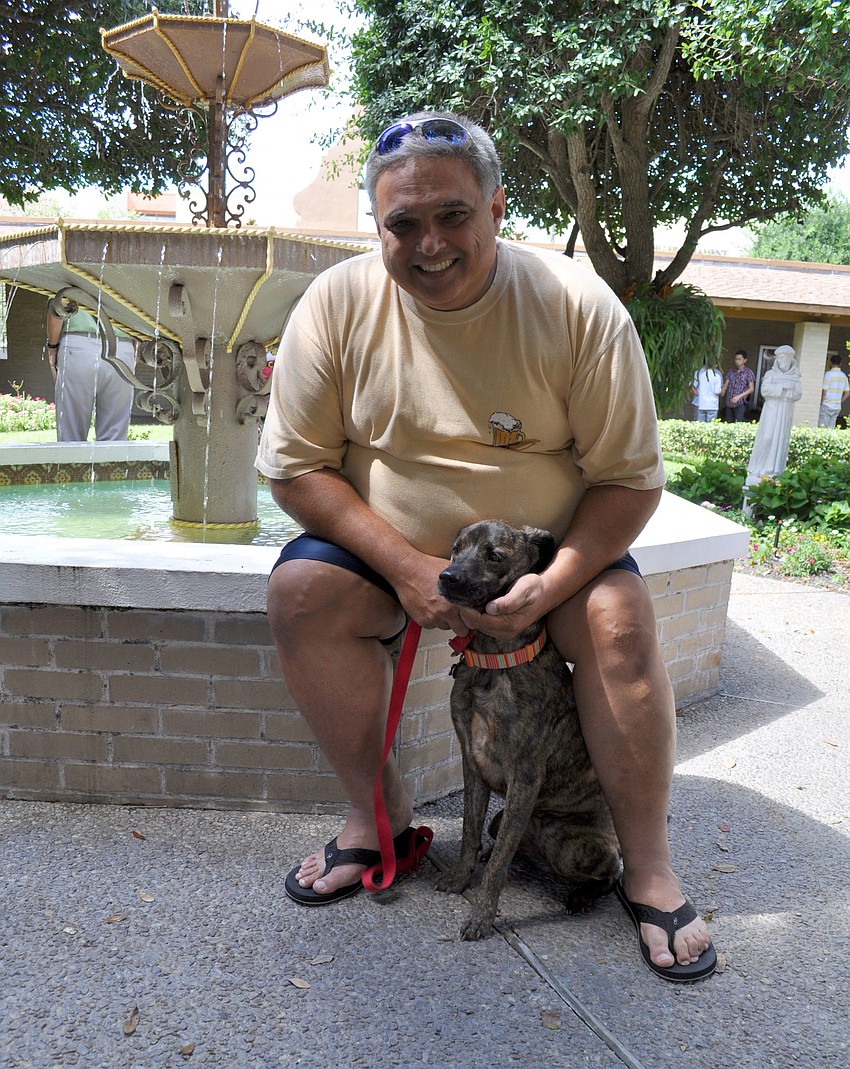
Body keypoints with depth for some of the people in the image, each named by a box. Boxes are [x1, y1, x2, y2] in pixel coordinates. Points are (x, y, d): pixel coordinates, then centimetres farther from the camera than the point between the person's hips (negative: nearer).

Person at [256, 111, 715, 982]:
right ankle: (377, 810, -4)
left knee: (620, 615, -27)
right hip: (390, 549, 2)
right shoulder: (338, 305, -13)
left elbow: (629, 478, -12)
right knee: (301, 587, -24)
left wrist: (551, 584, -27)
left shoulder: (578, 307, -17)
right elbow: (295, 466, -10)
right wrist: (406, 569, -21)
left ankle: (649, 869, -8)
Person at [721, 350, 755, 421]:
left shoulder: (748, 372, 0)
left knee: (738, 424, -15)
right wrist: (723, 390, -17)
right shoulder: (731, 371, 12)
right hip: (729, 403, 5)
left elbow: (751, 389, -3)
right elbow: (726, 384, 8)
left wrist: (739, 396, -15)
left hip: (740, 404, -4)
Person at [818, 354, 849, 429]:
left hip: (826, 406, -6)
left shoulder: (829, 374, -9)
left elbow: (824, 391, -13)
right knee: (830, 429, 9)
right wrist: (839, 402, 17)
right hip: (837, 407, 6)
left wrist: (820, 403, -3)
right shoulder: (844, 376, 10)